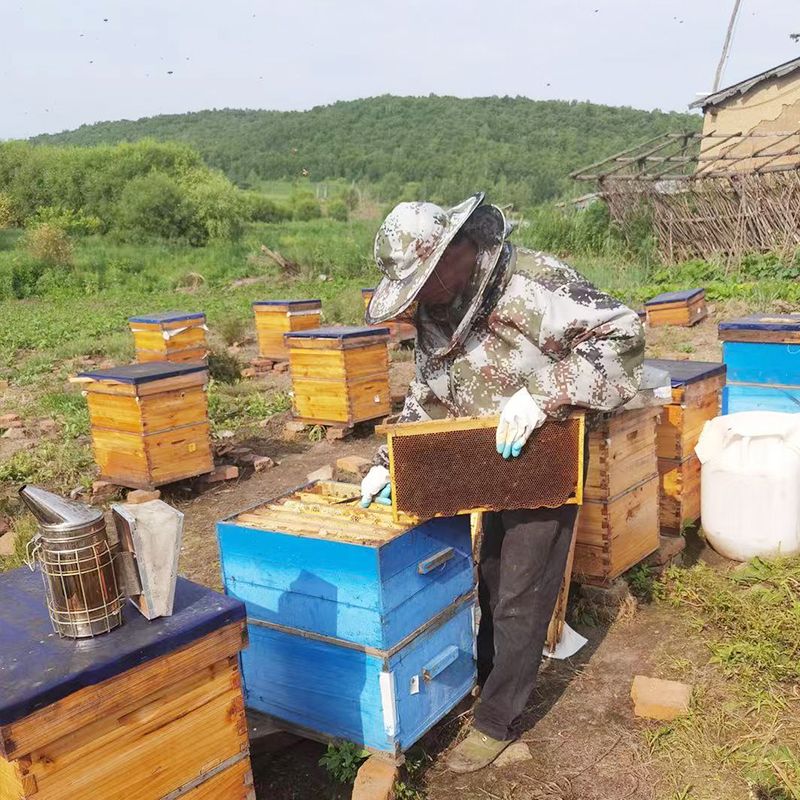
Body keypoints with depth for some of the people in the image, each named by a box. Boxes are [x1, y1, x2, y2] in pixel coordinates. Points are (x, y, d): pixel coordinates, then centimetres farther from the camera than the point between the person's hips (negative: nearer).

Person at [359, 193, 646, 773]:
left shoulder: (533, 282, -25)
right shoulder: (435, 310, 0)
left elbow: (623, 335, -28)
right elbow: (426, 398, 9)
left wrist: (541, 393, -37)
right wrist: (388, 463, -1)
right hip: (487, 471, 7)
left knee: (520, 598, 3)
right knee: (489, 581, 20)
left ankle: (497, 721, 20)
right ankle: (488, 676, 42)